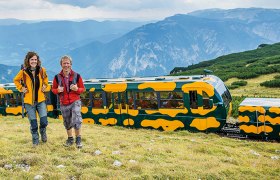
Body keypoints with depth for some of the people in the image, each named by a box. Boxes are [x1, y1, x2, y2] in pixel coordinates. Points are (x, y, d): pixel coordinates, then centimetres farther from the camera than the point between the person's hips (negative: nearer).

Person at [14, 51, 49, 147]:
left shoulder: (42, 70, -3)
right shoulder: (23, 72, -7)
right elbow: (16, 80, 11)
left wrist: (45, 86, 6)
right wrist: (21, 88, 0)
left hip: (40, 100, 1)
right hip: (29, 101, -1)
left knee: (44, 121, -7)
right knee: (33, 124, 4)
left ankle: (43, 132, 27)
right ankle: (35, 140, 26)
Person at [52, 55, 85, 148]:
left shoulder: (77, 76, -5)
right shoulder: (57, 77, -2)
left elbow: (82, 88, 2)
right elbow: (53, 89, 9)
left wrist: (77, 89, -19)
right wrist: (57, 90, -14)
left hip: (75, 101, -2)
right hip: (64, 104, 3)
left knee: (76, 120, -19)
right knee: (67, 123, 15)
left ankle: (78, 139, -1)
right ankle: (70, 139, 35)